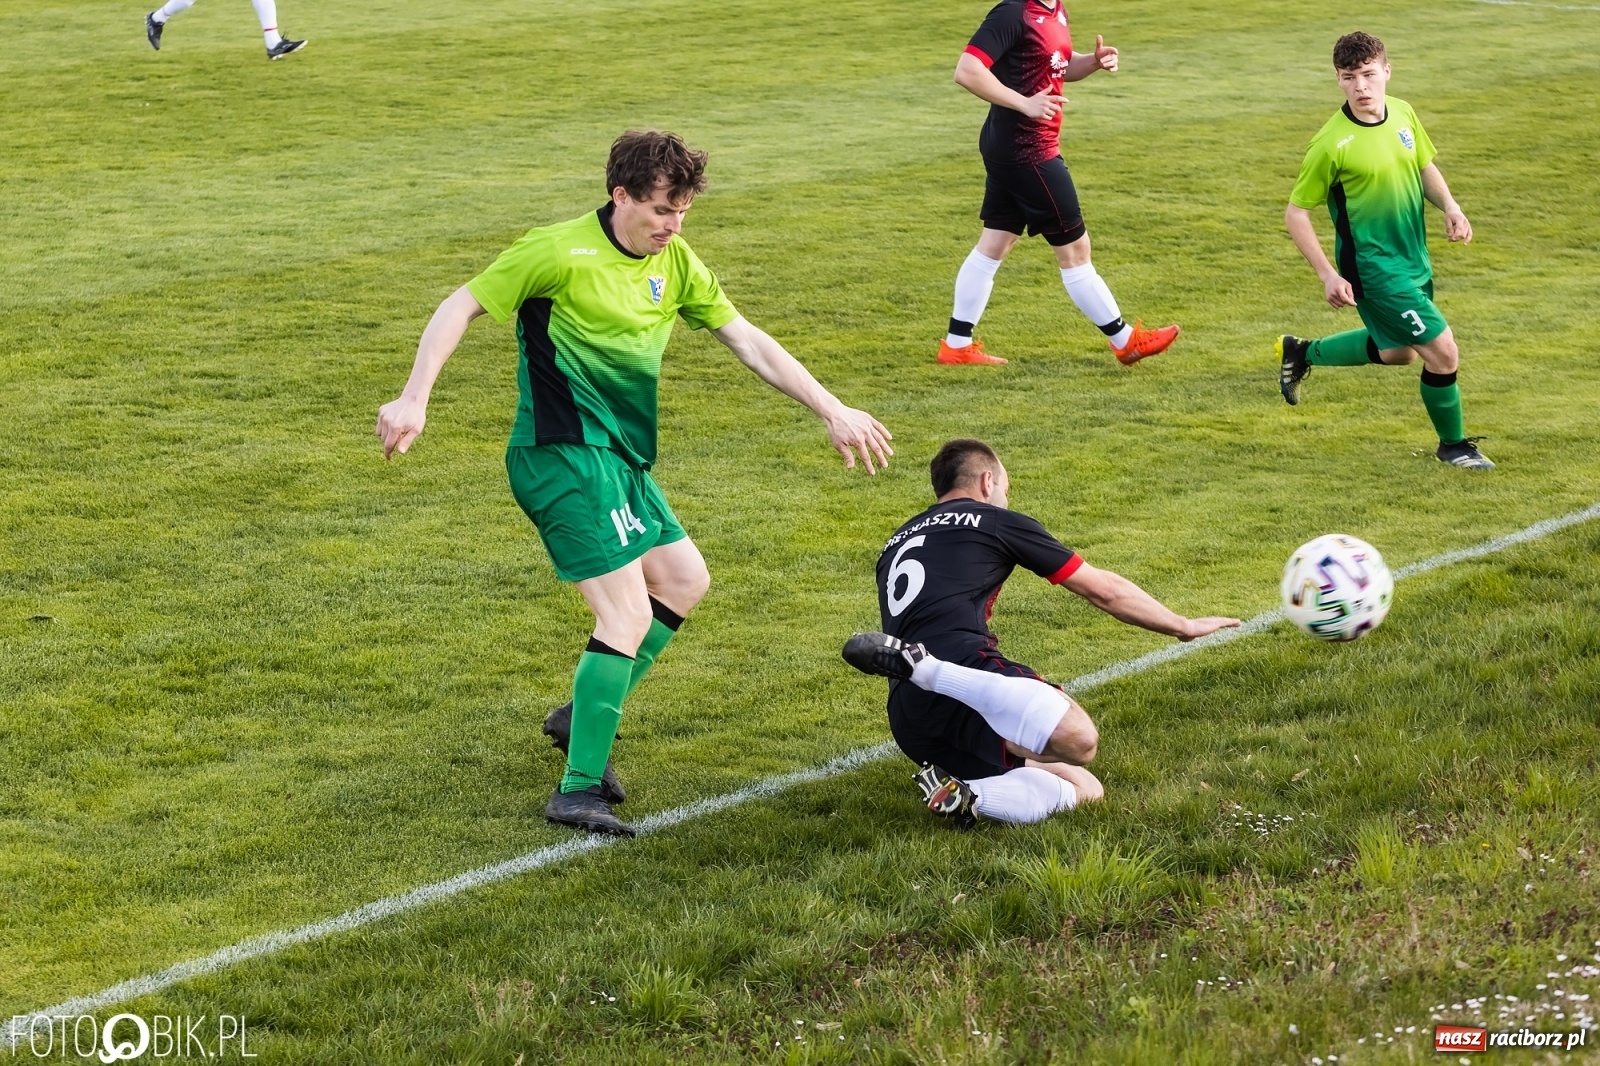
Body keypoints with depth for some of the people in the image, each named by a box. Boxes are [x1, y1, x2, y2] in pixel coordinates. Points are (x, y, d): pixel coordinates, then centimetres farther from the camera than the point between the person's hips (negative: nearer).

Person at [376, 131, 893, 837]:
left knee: (685, 580, 16)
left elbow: (750, 343, 13)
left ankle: (586, 715, 26)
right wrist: (414, 400, -20)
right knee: (628, 614, -15)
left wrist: (833, 412, 10)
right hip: (565, 454, -9)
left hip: (622, 458, 9)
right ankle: (580, 788, -11)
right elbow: (462, 306, -11)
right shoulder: (562, 253, -13)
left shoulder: (675, 264, 8)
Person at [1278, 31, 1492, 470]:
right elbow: (1295, 213, -13)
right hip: (1374, 267, -8)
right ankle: (1453, 445, 15)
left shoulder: (1402, 113, -3)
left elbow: (1425, 166, 15)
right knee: (1443, 352, -9)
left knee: (1398, 352, 25)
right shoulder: (1332, 144, -21)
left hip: (1414, 260, 8)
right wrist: (1327, 275, -17)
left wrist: (1450, 206, -4)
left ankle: (1300, 352, 43)